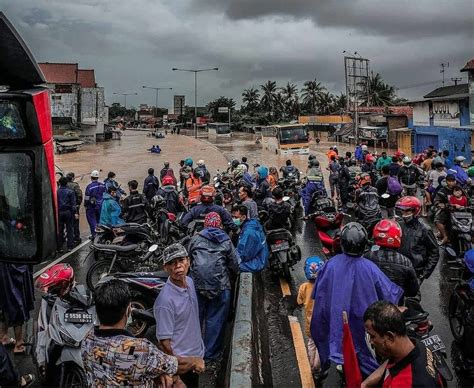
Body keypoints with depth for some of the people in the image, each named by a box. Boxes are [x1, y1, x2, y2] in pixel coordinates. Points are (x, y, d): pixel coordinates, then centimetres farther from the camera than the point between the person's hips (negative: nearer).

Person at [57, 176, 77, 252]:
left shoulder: (56, 192, 0)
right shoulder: (70, 192, -4)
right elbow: (73, 203, -7)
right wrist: (74, 213, -5)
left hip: (59, 212, 2)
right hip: (68, 212, -1)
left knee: (59, 230, 8)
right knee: (70, 229, 5)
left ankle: (59, 247, 9)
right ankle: (70, 246, 4)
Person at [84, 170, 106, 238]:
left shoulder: (89, 186, -14)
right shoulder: (102, 185, 0)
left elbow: (86, 198, -11)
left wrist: (85, 205, 2)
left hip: (91, 206, -4)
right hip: (101, 206, 4)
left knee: (92, 219, 3)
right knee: (100, 219, 16)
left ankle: (94, 234, -2)